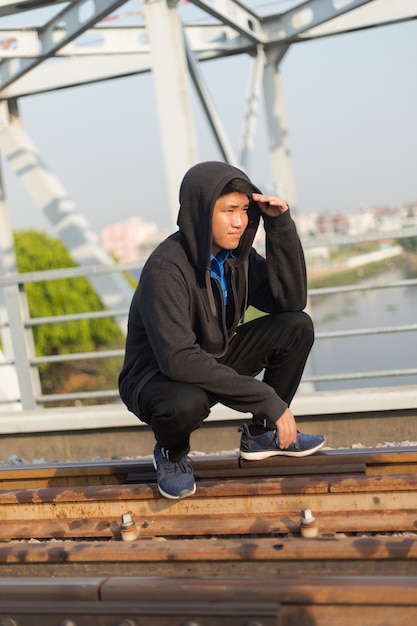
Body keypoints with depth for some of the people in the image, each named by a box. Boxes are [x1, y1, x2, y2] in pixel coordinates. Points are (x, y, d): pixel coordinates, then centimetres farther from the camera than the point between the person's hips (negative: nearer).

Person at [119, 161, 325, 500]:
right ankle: (171, 454, -3)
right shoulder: (166, 270, -29)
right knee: (186, 403, -42)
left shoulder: (236, 253, -6)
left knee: (297, 327, -10)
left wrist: (281, 224, -20)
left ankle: (261, 433, 8)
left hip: (214, 362, 7)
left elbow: (290, 301, -10)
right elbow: (179, 360, -37)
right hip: (158, 377, -7)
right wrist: (268, 399, -36)